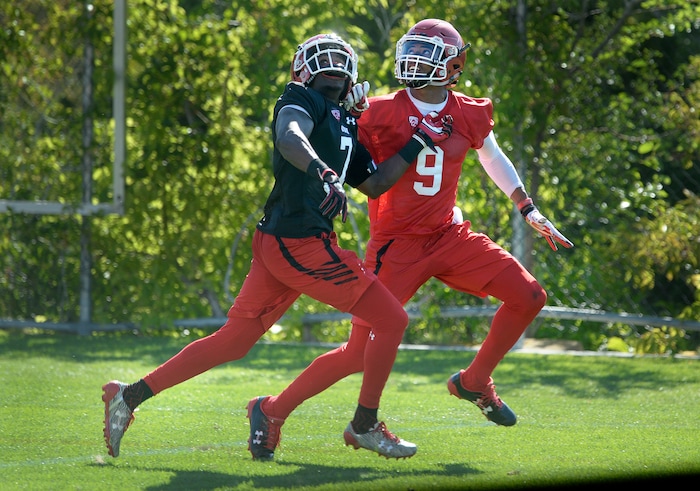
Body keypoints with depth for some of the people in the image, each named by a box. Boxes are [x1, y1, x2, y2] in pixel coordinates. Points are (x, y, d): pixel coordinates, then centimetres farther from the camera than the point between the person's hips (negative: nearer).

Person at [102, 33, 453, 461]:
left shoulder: (345, 125, 22)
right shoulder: (303, 99, -4)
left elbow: (374, 184, 22)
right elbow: (289, 139, -26)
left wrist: (419, 142, 19)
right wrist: (324, 173, -44)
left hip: (278, 244, 10)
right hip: (301, 244, -10)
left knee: (231, 342, 14)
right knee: (391, 320, -2)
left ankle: (129, 396, 15)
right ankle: (365, 425, 11)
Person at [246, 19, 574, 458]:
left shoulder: (470, 116, 1)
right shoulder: (382, 112, -13)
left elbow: (494, 159, 20)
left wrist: (532, 214, 25)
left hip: (449, 236, 5)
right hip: (396, 244, -5)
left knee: (529, 297, -2)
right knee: (360, 353, -11)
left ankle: (475, 382, 17)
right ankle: (273, 411, 5)